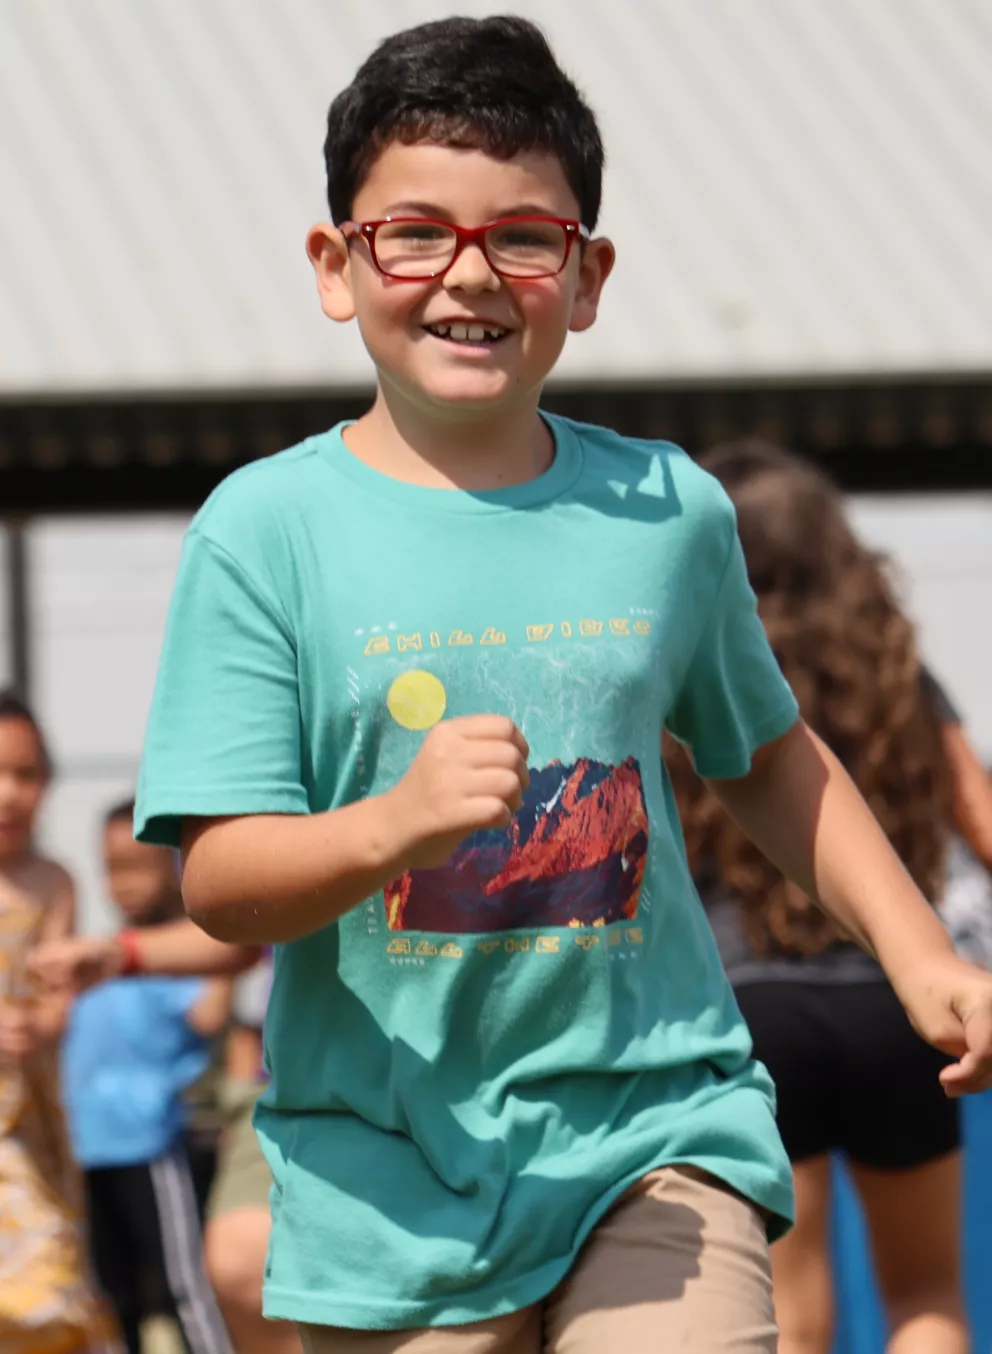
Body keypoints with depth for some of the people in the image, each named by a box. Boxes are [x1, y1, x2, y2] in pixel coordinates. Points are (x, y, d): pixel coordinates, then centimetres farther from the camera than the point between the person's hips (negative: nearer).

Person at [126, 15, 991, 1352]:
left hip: (655, 1119, 1)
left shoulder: (667, 511, 6)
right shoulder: (267, 526, -3)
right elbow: (219, 879, -9)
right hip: (392, 1177, -1)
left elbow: (766, 753, 24)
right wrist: (396, 824, -27)